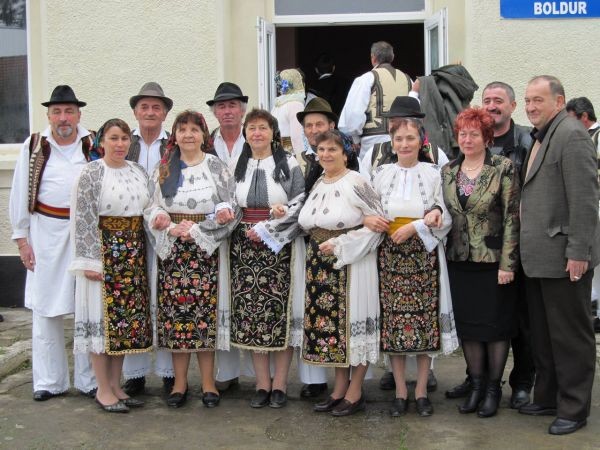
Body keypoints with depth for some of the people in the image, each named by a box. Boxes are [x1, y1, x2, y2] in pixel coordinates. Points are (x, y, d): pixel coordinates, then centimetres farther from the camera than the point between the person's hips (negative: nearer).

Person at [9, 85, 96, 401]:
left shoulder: (94, 146, 4)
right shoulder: (34, 147, 6)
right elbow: (20, 195, 7)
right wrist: (21, 238, 3)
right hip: (46, 234, 1)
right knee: (46, 309, 5)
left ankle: (90, 379, 14)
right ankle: (49, 381, 17)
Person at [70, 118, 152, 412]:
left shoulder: (138, 171, 10)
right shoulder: (91, 173, -7)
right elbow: (83, 219, -11)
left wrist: (142, 254, 11)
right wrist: (89, 261, -16)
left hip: (133, 253, 6)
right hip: (104, 250, -6)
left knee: (127, 317, 8)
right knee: (102, 317, -1)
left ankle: (116, 385, 20)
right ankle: (103, 390, 9)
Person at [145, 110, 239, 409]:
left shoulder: (216, 167, 4)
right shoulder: (163, 170, 10)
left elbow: (227, 209, -2)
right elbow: (153, 209, 6)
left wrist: (196, 230, -12)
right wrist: (172, 228, -13)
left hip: (206, 252, -2)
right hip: (172, 251, 2)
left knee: (205, 313, -2)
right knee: (174, 314, 1)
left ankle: (208, 382, 9)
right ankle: (180, 383, 11)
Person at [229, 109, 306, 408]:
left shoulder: (289, 165, 2)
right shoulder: (238, 167, 14)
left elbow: (301, 204, -5)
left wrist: (267, 228, -11)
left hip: (280, 247, -3)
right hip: (244, 246, 4)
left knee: (279, 310, -4)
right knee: (250, 312, 2)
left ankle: (280, 384, 6)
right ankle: (262, 383, 11)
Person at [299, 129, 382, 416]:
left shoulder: (356, 183, -10)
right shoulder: (316, 185, 10)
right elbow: (306, 223, 23)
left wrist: (340, 245, -15)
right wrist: (320, 244, 2)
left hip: (351, 263, -7)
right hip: (320, 263, 7)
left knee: (352, 321, 0)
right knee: (327, 320, 10)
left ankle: (355, 392, 12)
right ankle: (340, 388, 22)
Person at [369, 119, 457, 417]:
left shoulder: (433, 174, 1)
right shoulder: (381, 174, 7)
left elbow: (446, 219, 0)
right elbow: (368, 212, 12)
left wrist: (416, 226, -14)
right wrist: (369, 220, -10)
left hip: (424, 256, -1)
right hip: (390, 256, 1)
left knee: (424, 322, 1)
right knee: (392, 322, 1)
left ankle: (421, 391, 14)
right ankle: (400, 392, 13)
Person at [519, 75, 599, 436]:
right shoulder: (540, 137, 15)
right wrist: (529, 250, 15)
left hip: (564, 257, -9)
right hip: (538, 257, 9)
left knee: (570, 335, 2)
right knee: (543, 334, 17)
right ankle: (547, 398, 29)